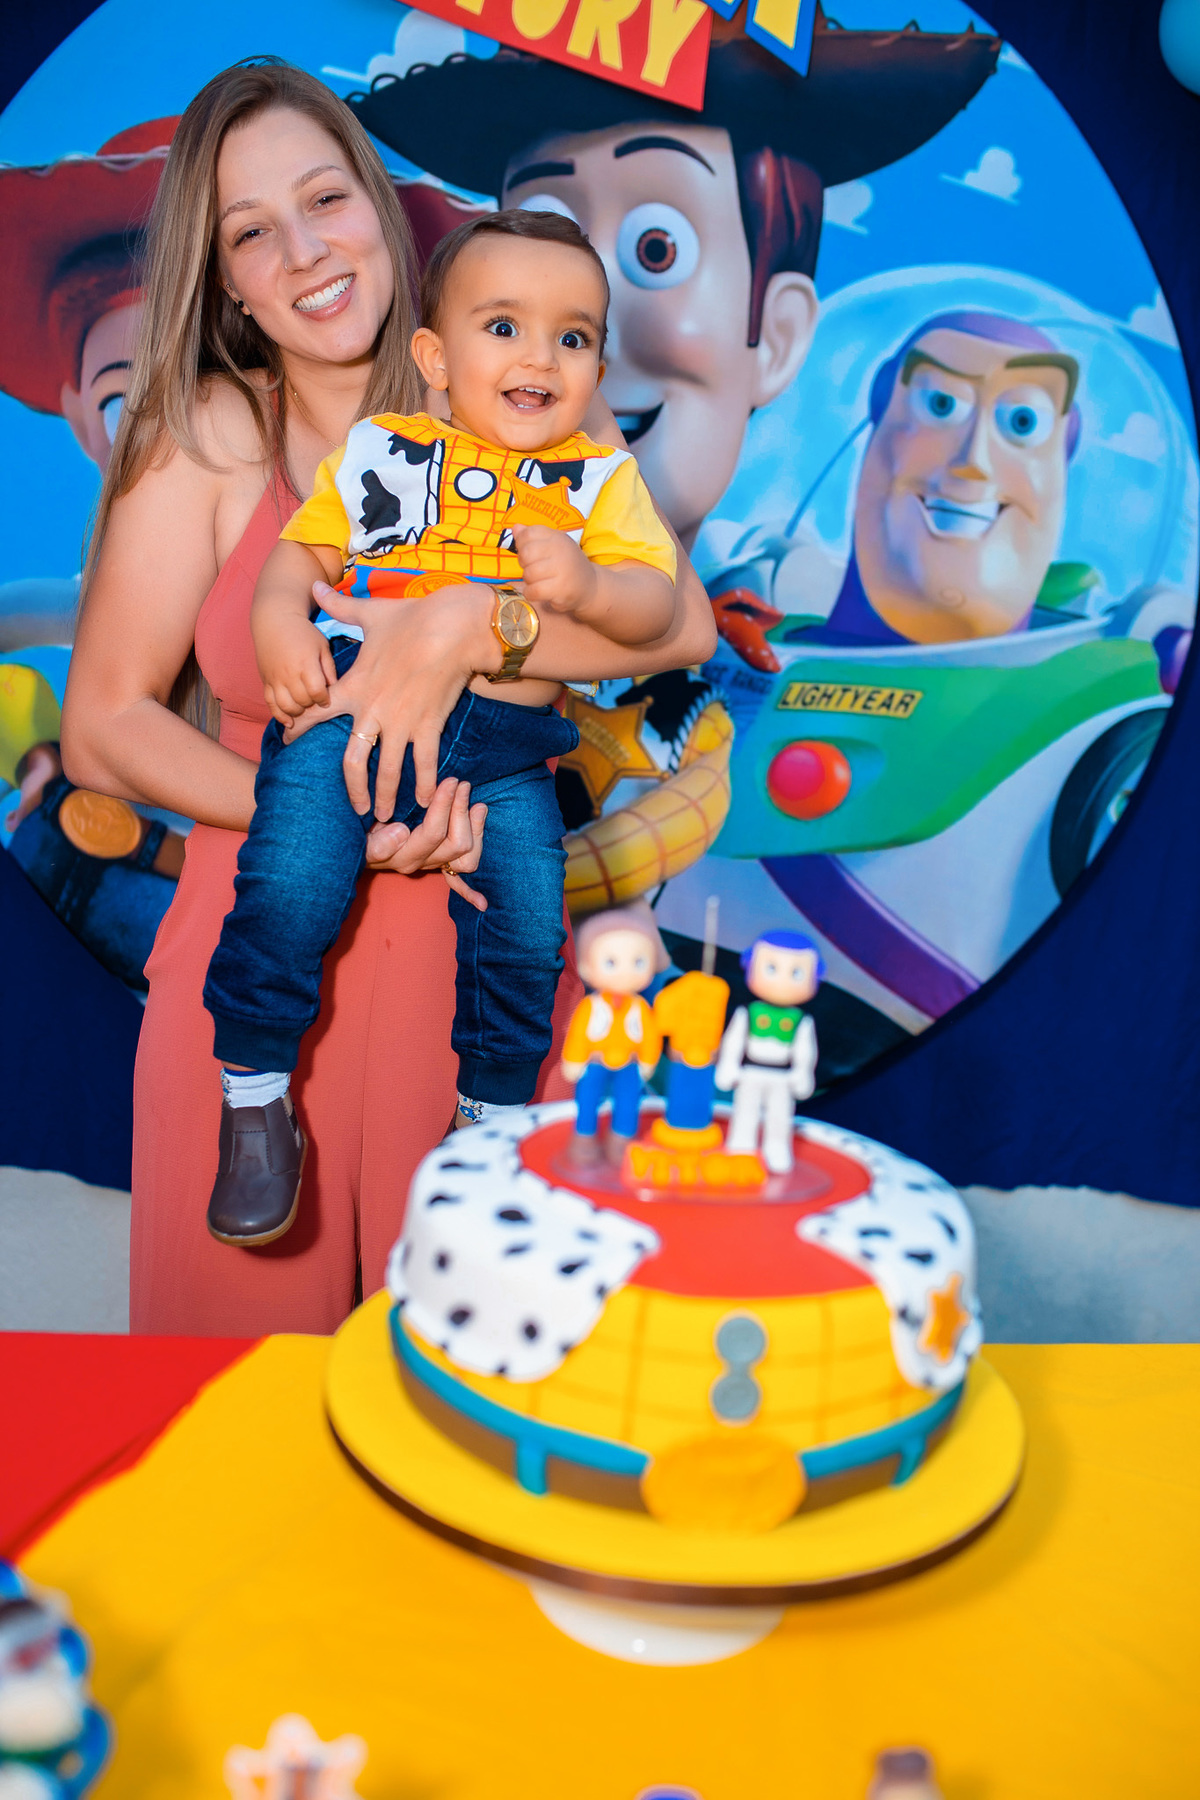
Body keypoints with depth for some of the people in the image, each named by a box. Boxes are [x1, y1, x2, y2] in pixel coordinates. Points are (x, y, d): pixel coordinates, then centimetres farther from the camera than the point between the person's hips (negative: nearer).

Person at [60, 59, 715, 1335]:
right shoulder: (210, 438, -1)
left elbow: (683, 621, -10)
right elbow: (102, 729, -3)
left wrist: (468, 624, -24)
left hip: (484, 944, 1)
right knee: (248, 1322, 11)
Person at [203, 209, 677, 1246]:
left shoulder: (602, 479, 10)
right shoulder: (381, 452, 10)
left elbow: (657, 607, 0)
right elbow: (299, 554, 14)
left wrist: (587, 584, -22)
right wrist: (280, 626, -8)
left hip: (508, 742, 1)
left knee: (528, 927, -9)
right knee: (289, 891, -20)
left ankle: (492, 1118, 18)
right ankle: (255, 1101, 3)